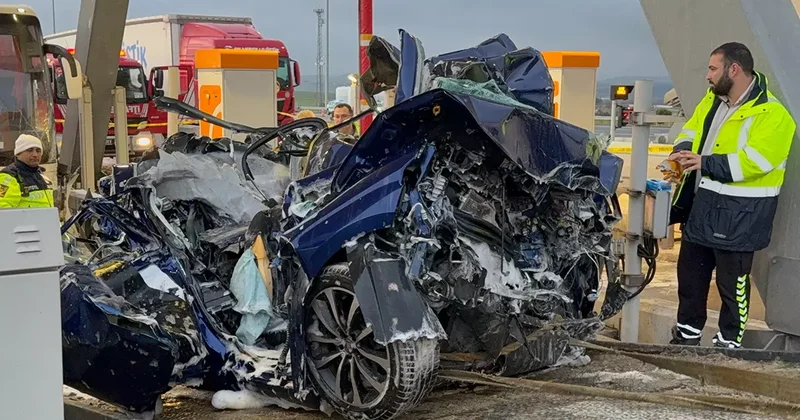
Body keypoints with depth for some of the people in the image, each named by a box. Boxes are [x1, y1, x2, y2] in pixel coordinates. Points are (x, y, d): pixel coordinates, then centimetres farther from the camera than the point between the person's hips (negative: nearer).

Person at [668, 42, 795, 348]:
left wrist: (705, 163, -28)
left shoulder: (771, 114, -16)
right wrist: (681, 153, -9)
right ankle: (687, 334, 32)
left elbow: (754, 161, -26)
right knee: (690, 273, 17)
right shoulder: (712, 101, 9)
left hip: (738, 214, -8)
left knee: (732, 282, 3)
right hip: (701, 206, 8)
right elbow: (691, 132, 14)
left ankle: (729, 343, 18)